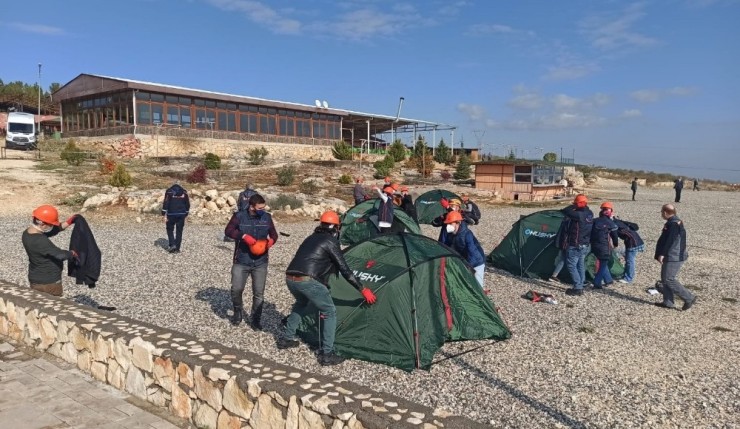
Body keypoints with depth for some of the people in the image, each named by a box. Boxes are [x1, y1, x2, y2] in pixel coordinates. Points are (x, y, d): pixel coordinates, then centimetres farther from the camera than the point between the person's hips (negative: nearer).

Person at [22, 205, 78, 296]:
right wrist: (72, 253, -11)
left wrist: (68, 222, 1)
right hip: (48, 283, -9)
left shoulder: (27, 233, -2)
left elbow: (50, 232, 9)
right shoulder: (40, 241, -30)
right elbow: (61, 255, -31)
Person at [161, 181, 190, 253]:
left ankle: (172, 245, -2)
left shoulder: (169, 191, -1)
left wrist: (164, 215, -5)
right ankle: (177, 248, 6)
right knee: (179, 231, 6)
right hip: (181, 214, 2)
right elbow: (187, 204, 11)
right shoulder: (184, 191, 8)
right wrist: (186, 214, 18)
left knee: (170, 230, 13)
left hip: (171, 214, -2)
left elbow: (165, 203, -7)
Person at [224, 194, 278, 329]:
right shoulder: (239, 216, -5)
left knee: (259, 293, 4)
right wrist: (244, 236, -30)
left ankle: (256, 319, 20)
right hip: (241, 261, -2)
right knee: (236, 289, -4)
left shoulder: (267, 217, 2)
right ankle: (238, 311, 25)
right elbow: (228, 231, -16)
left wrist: (271, 240, -12)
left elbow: (273, 233, 12)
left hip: (260, 263, 2)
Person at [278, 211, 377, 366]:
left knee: (301, 303, 36)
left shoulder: (311, 238, 24)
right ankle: (327, 354, 4)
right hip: (307, 281, -8)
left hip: (290, 278, 8)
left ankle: (286, 339, 42)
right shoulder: (330, 241, 2)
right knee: (330, 312, 7)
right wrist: (362, 289, 5)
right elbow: (344, 270, -1)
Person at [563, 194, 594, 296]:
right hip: (586, 245, 9)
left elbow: (565, 212, -20)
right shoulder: (590, 214, 4)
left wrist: (573, 206, -10)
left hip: (575, 246, -9)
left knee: (571, 265, -1)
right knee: (581, 265, 16)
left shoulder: (579, 215, -24)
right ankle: (580, 287, 22)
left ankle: (577, 288, -1)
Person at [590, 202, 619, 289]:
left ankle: (608, 280, 32)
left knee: (603, 263, 22)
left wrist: (592, 243, 20)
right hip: (604, 247, -5)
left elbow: (591, 233, 10)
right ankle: (597, 283, 2)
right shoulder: (610, 223, -9)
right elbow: (615, 236, -1)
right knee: (603, 265, 5)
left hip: (594, 246, 6)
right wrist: (616, 244, 17)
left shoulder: (595, 221, 5)